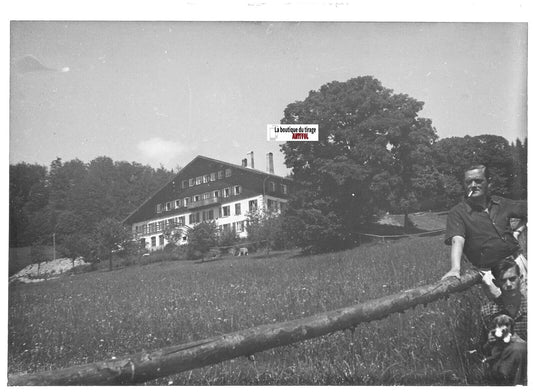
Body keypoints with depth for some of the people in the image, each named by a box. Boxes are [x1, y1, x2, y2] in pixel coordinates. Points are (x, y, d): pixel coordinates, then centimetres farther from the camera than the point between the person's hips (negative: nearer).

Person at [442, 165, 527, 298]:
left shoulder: (500, 203, 10)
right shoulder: (457, 213, -6)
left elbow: (526, 208, 24)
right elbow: (457, 240, -21)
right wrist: (455, 268, -35)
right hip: (490, 271, -5)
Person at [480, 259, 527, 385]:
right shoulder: (487, 310, -4)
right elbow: (484, 351, 9)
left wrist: (522, 342, -18)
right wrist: (490, 343, -13)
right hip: (498, 369, -1)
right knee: (517, 348, -31)